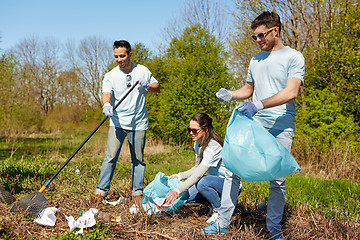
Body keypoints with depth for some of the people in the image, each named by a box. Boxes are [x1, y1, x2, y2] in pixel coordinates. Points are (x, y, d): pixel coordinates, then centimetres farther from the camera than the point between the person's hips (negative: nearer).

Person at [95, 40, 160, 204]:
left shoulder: (142, 71, 4)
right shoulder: (110, 76, -1)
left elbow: (157, 88, 13)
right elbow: (106, 94, -15)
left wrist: (148, 86, -9)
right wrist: (106, 105, -37)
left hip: (139, 123, 1)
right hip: (117, 123, -1)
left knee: (138, 159, 7)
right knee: (110, 157, -8)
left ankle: (137, 192, 19)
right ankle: (101, 191, 0)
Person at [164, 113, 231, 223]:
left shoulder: (213, 147, -27)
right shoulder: (197, 143, 2)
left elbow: (198, 174, -34)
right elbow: (197, 168, 12)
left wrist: (177, 190, -38)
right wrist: (180, 176, -2)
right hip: (214, 180, 8)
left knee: (203, 182, -36)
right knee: (186, 193, -7)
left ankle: (220, 210, -11)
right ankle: (216, 202, 10)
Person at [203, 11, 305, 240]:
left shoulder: (294, 57, -3)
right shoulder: (256, 59, 16)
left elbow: (291, 92, -15)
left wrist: (259, 104, -26)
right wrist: (229, 94, 4)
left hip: (280, 127, -5)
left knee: (277, 180, 3)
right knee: (233, 170, -1)